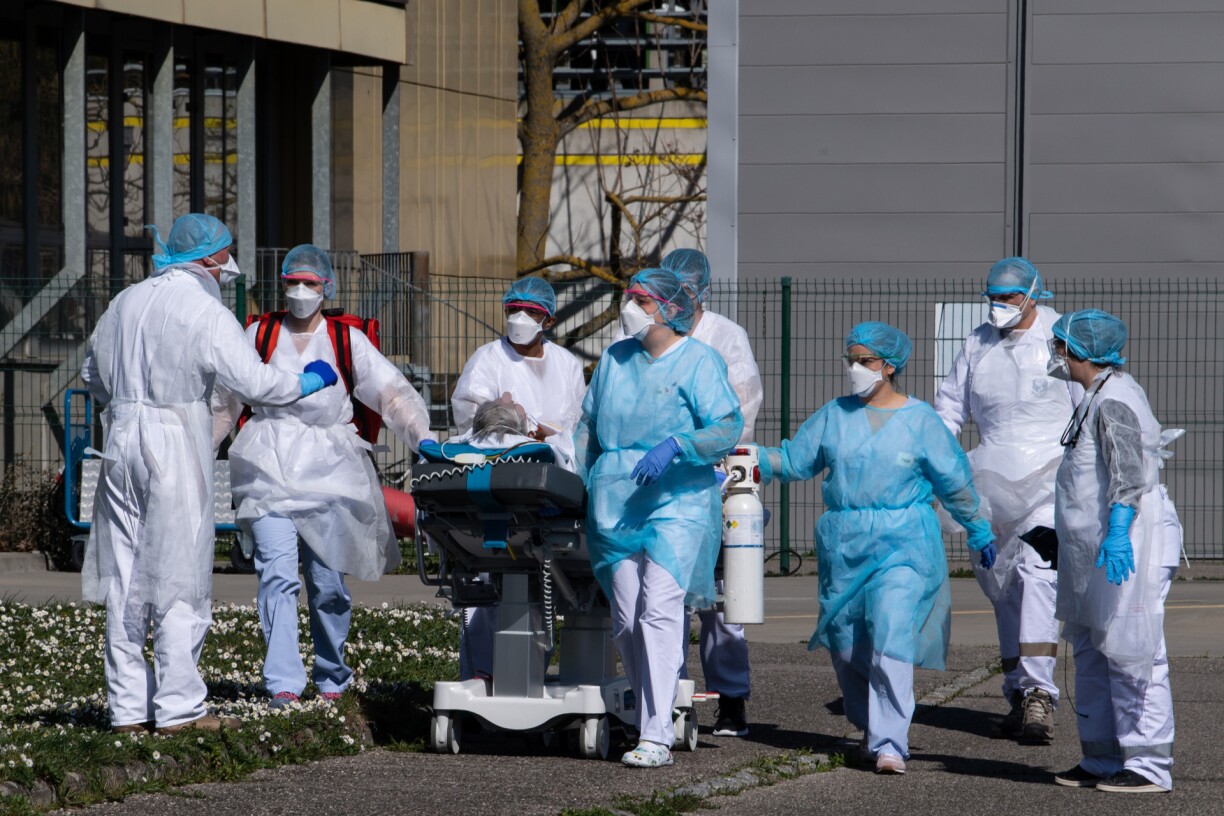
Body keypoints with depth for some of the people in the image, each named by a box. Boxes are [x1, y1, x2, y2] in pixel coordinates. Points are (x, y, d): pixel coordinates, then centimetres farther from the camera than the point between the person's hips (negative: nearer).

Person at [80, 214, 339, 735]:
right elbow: (255, 382, -12)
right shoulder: (206, 313, -10)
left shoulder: (126, 302, 10)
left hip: (122, 442, 6)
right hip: (177, 448, -6)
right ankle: (178, 707, -2)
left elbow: (92, 375, 19)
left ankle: (127, 707, 10)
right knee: (179, 579, -1)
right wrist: (310, 381, 4)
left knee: (125, 579, 8)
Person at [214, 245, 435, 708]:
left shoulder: (348, 341, 8)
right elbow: (226, 398, 17)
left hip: (328, 469, 0)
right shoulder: (259, 336, 10)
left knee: (328, 579, 1)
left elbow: (392, 392, 2)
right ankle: (282, 683, -19)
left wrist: (423, 437, -12)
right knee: (278, 574, -14)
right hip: (269, 469, 0)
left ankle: (331, 677, 20)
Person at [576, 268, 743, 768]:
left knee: (660, 611, -17)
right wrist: (576, 484, 14)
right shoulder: (614, 359, 15)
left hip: (677, 501, -6)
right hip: (615, 504, 6)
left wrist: (675, 445, -25)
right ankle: (649, 721, 16)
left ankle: (657, 736, -19)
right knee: (626, 620, 3)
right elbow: (588, 426, 23)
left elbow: (728, 428, -11)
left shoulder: (698, 362, -2)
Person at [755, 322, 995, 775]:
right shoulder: (835, 416, 10)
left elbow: (954, 482, 10)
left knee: (891, 637, -18)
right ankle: (871, 729, 28)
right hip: (842, 545, 4)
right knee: (846, 644, 7)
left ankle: (890, 745, -19)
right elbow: (794, 461, 13)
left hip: (902, 542, -4)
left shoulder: (919, 419, 2)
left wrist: (978, 531, 16)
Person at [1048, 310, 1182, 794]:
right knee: (1092, 656, 15)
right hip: (1096, 554, 11)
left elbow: (1129, 472, -27)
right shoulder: (1100, 397, 18)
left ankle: (1149, 766, -6)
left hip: (1126, 550, -11)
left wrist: (1117, 531, -36)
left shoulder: (1114, 401, -15)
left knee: (1131, 657, -8)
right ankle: (1102, 759, 22)